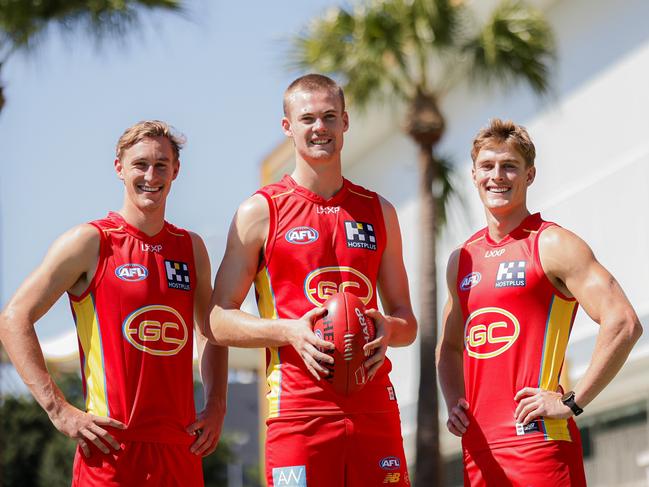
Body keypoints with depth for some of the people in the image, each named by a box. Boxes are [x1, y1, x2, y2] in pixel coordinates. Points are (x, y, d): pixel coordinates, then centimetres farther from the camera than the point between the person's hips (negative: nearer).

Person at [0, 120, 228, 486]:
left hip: (180, 450, 5)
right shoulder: (90, 242, -1)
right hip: (111, 447, -5)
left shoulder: (192, 248, 14)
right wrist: (60, 411, -11)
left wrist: (216, 407, 11)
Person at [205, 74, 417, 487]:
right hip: (298, 410, -3)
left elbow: (407, 322, 19)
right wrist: (288, 331, -15)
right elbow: (218, 321, 2)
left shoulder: (379, 212, 16)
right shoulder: (261, 212, 4)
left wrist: (390, 329, -5)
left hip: (373, 405, 3)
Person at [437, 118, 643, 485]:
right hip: (479, 451, 7)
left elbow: (624, 323, -14)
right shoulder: (462, 260, 17)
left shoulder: (552, 245, -4)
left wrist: (572, 402, -15)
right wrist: (455, 404, 11)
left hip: (537, 440, -7)